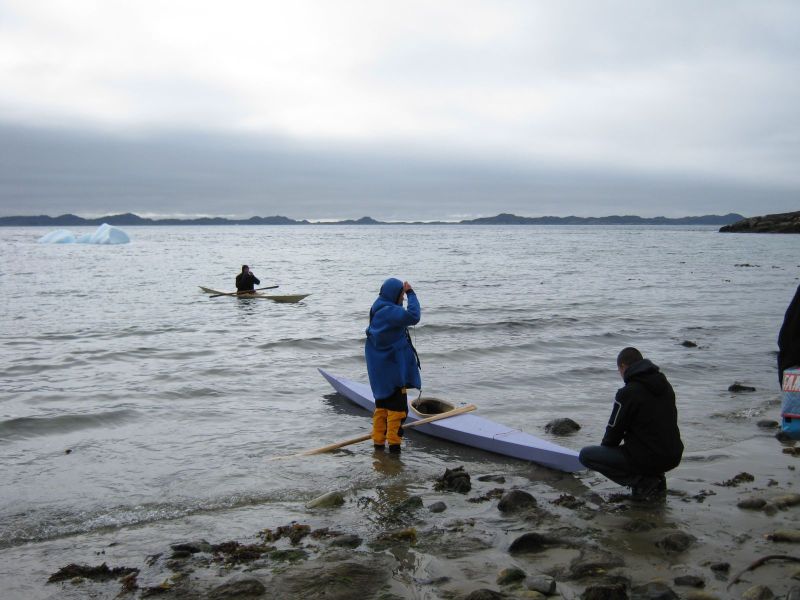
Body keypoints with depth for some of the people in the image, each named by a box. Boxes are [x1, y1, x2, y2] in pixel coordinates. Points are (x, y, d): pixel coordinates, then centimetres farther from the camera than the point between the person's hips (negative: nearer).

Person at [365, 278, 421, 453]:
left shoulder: (378, 310, 10)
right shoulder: (389, 311, -21)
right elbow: (413, 316, -32)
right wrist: (411, 294, -23)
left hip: (380, 369, 10)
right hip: (392, 368, -10)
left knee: (382, 404, 17)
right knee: (397, 405, -2)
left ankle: (378, 440, 22)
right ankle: (394, 442, 1)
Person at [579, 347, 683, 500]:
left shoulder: (627, 393, -13)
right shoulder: (665, 386, 9)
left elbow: (614, 430, -6)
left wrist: (605, 446, 17)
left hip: (647, 459, -8)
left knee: (586, 455, 0)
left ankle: (641, 482, -7)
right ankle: (656, 479, 15)